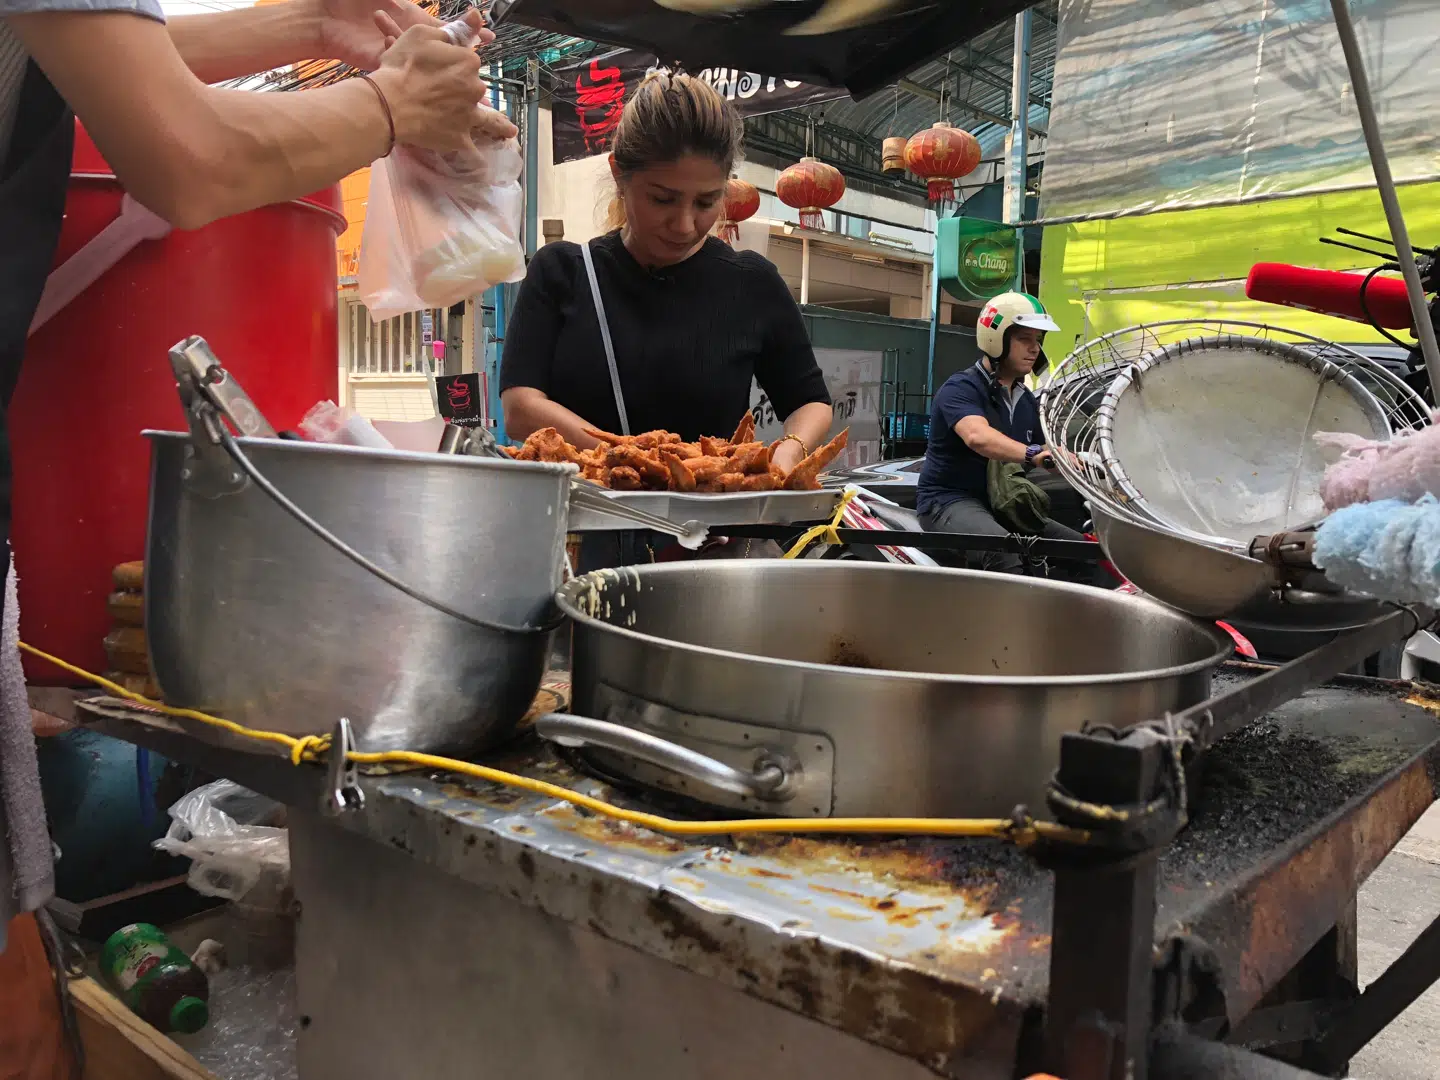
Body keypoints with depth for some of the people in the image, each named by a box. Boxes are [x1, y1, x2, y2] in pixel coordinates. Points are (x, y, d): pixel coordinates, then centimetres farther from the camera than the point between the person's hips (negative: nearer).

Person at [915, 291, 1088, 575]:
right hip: (950, 501, -8)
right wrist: (1033, 454, -47)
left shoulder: (1027, 400, 16)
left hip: (1005, 505, 8)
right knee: (1004, 551, -37)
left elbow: (1046, 450, 13)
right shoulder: (960, 388, -11)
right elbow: (978, 437, -32)